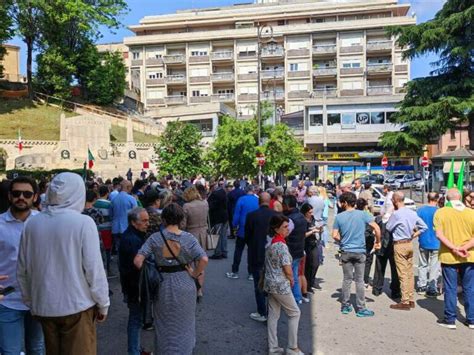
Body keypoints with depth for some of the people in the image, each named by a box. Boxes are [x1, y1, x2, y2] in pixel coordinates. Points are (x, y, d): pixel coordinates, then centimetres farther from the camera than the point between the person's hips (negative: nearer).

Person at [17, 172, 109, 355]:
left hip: (43, 306, 5)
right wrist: (103, 303, -3)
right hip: (77, 305, -5)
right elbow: (94, 268, -15)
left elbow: (22, 270, 5)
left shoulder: (32, 223, -1)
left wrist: (30, 302, 18)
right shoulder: (83, 222, -16)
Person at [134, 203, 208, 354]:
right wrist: (194, 275, -6)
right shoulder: (188, 238, -11)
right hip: (184, 285, 0)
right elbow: (204, 259, -20)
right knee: (183, 323, 20)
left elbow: (138, 261, -16)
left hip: (163, 285, 1)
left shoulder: (155, 238, -10)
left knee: (164, 324, 21)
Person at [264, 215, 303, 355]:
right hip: (281, 285, -8)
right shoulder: (282, 245, -22)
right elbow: (288, 270, -22)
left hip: (270, 283, 8)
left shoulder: (270, 243, 5)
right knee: (295, 313, 8)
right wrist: (291, 280, -3)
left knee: (273, 315, 14)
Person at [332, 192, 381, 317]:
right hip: (360, 251, -1)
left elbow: (335, 236, -5)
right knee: (359, 280, 6)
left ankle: (345, 306, 20)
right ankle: (360, 308, 12)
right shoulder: (362, 214, -4)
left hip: (346, 252, 1)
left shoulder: (339, 217, -4)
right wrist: (378, 242, 3)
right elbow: (376, 227, -11)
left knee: (347, 279, 12)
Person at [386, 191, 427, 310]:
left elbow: (388, 228, -6)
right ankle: (411, 300, 20)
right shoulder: (413, 213, 5)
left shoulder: (396, 214, -18)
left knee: (403, 274, -3)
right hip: (409, 244, 7)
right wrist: (414, 235, 10)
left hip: (400, 245, -7)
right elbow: (424, 226, 11)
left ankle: (405, 302, 1)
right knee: (410, 273, 13)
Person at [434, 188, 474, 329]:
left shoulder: (441, 212, -5)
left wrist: (454, 248, -15)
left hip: (448, 257, -2)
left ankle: (450, 320, 12)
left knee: (450, 289, 6)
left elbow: (439, 234, -13)